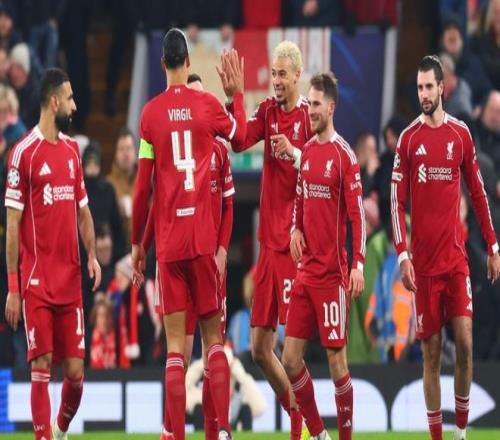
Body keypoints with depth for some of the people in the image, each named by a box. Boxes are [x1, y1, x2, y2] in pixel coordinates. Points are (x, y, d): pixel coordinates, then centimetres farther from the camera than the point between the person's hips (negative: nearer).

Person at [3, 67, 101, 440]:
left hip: (70, 279, 5)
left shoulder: (72, 149, 13)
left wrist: (92, 254, 3)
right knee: (41, 366, -6)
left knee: (75, 370, 4)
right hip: (37, 280, -5)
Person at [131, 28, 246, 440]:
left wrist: (137, 242, 11)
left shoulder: (151, 113, 0)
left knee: (175, 346, -1)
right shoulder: (207, 105, 1)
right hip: (203, 238, 0)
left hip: (167, 242, 0)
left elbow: (142, 186, 2)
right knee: (213, 338, 6)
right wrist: (238, 93, 33)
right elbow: (241, 135, 21)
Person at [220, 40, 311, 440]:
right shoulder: (268, 111, 11)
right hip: (268, 240, 6)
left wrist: (295, 154, -24)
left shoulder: (308, 115, -5)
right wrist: (234, 99, -17)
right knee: (260, 348, 7)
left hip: (295, 243, -6)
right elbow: (239, 142, -5)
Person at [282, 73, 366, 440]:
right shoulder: (307, 152, 11)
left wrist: (358, 265, -20)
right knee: (291, 360, 5)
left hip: (333, 273, -7)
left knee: (337, 361, -3)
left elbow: (357, 213, -13)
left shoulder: (344, 155, -9)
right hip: (305, 270, 7)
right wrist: (297, 227, 2)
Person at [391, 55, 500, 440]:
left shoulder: (461, 134, 5)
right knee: (431, 353, 2)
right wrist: (402, 255, -10)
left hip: (456, 259, 1)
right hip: (424, 262, -1)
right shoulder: (409, 139, 1)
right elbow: (397, 200, -1)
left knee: (465, 342, -6)